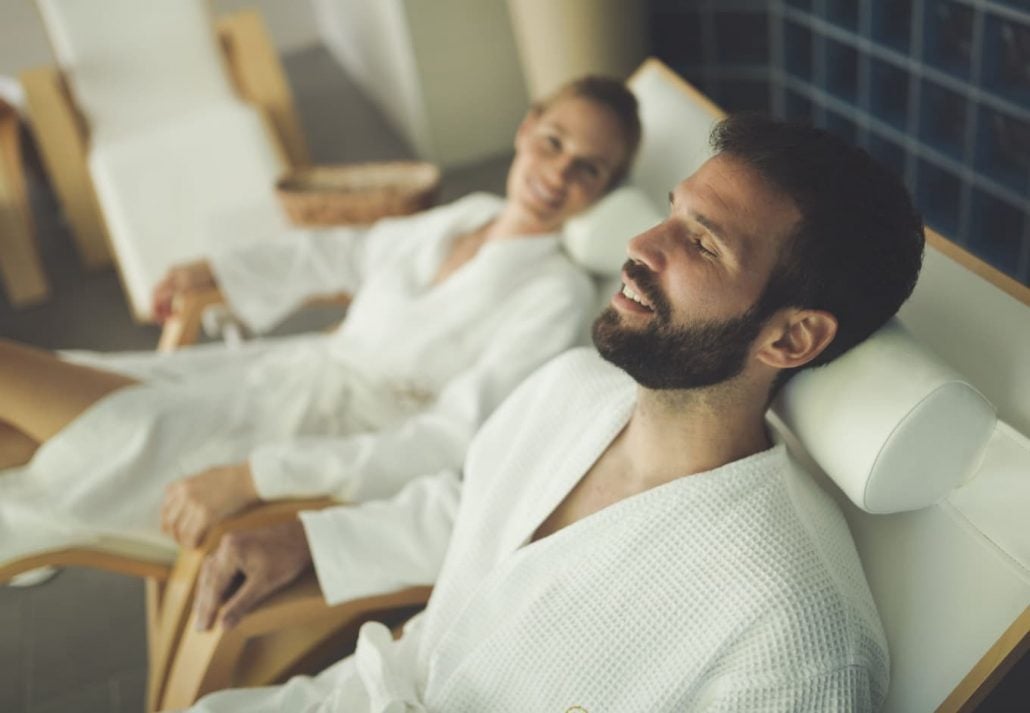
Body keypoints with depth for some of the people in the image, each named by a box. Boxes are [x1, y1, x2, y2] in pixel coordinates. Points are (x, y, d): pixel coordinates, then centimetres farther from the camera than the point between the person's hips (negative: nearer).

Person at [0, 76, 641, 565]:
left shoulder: (558, 293, -14)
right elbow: (353, 252, 26)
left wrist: (252, 476, -29)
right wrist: (216, 270, 24)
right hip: (284, 372, 7)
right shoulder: (470, 214, 8)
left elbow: (452, 441, -23)